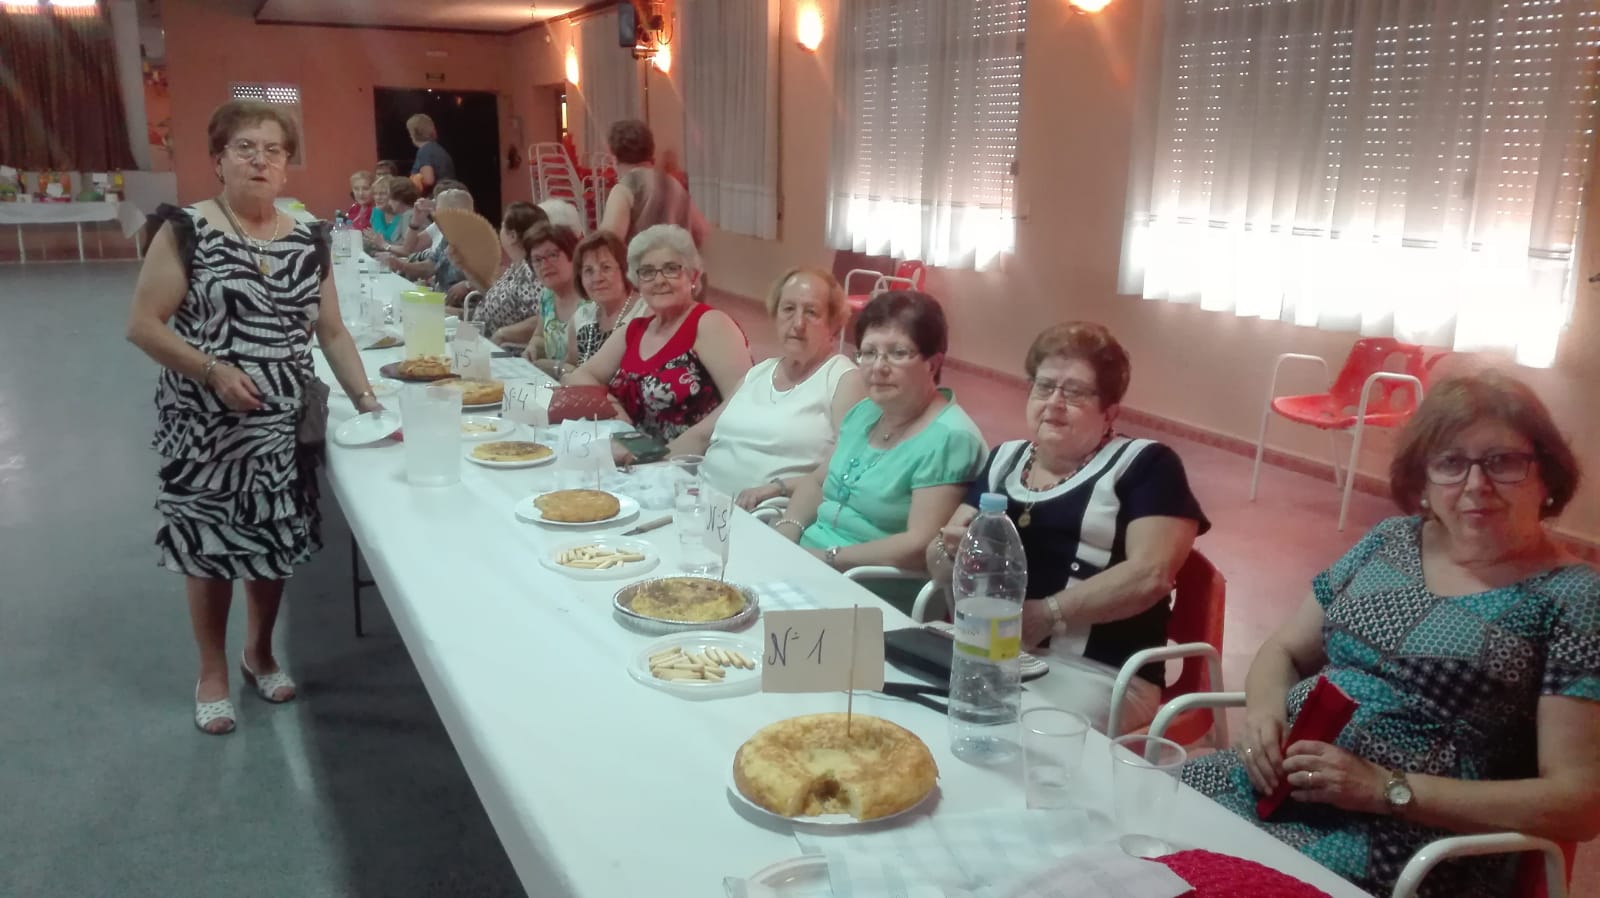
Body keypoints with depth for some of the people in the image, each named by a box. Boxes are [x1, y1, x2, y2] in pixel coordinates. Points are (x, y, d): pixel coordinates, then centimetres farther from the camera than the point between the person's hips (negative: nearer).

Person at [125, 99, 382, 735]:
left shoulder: (308, 242, 4)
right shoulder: (185, 231, -8)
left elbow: (333, 333, 8)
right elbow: (142, 325, -9)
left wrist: (368, 401, -3)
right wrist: (214, 372, -20)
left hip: (286, 423, 4)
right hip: (206, 425, -4)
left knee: (276, 542, 13)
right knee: (209, 546, 6)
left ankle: (260, 652, 37)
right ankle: (213, 674, 26)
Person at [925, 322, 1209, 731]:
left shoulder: (1145, 464, 3)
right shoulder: (1005, 459, 17)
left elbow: (1150, 574, -10)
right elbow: (939, 567, 16)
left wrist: (1045, 615, -16)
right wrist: (950, 549, -7)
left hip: (1093, 670, -5)